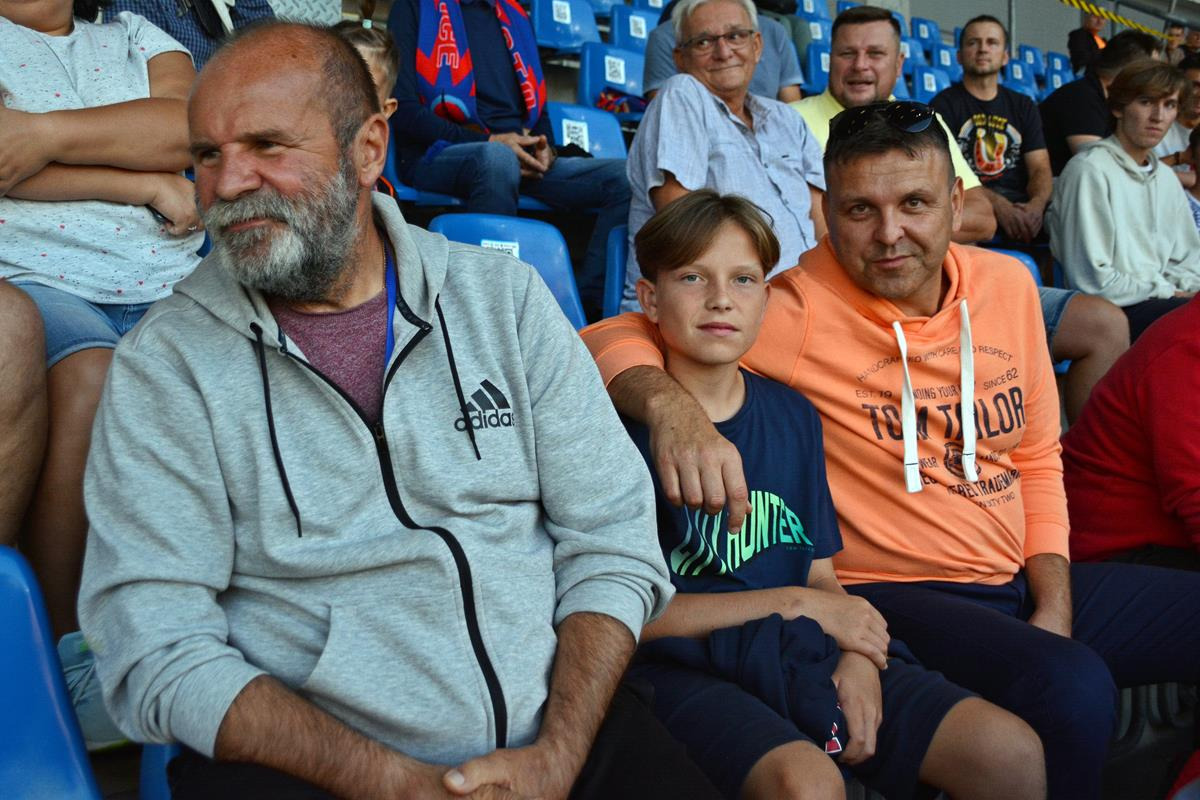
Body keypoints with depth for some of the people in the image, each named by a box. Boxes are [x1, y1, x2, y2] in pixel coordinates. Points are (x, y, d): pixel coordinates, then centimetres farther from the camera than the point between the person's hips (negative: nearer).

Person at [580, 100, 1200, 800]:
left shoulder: (1008, 283, 5)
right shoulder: (800, 311, -14)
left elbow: (1036, 457, 13)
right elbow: (611, 340, -15)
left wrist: (1055, 604, 2)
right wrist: (673, 405, -38)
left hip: (1024, 586, 7)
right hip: (890, 594, -6)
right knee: (1071, 687, -30)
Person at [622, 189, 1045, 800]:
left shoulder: (792, 416, 13)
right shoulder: (628, 423, -6)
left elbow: (821, 573, 14)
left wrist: (858, 657, -7)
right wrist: (791, 603, -10)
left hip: (804, 656, 6)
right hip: (687, 666, -5)